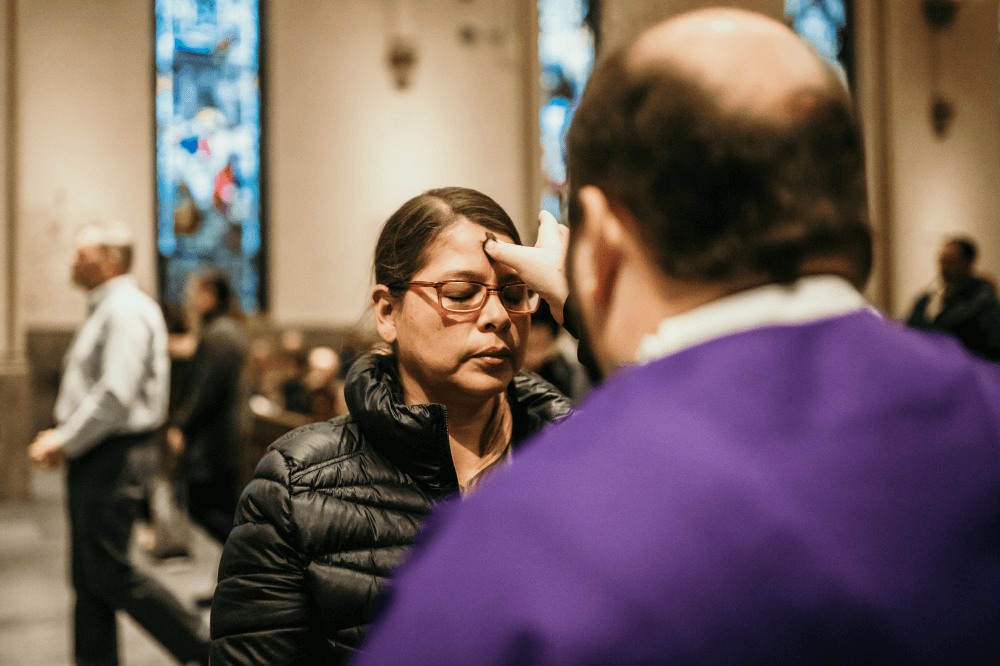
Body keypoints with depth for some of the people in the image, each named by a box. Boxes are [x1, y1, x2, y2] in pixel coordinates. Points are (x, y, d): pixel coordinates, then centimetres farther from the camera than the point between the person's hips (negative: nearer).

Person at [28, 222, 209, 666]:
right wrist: (63, 437, 11)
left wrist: (66, 442, -17)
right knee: (88, 576, 13)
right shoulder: (103, 310, 17)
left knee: (109, 573, -5)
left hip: (115, 457, -10)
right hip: (95, 457, 10)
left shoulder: (126, 311, -16)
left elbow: (116, 395, -24)